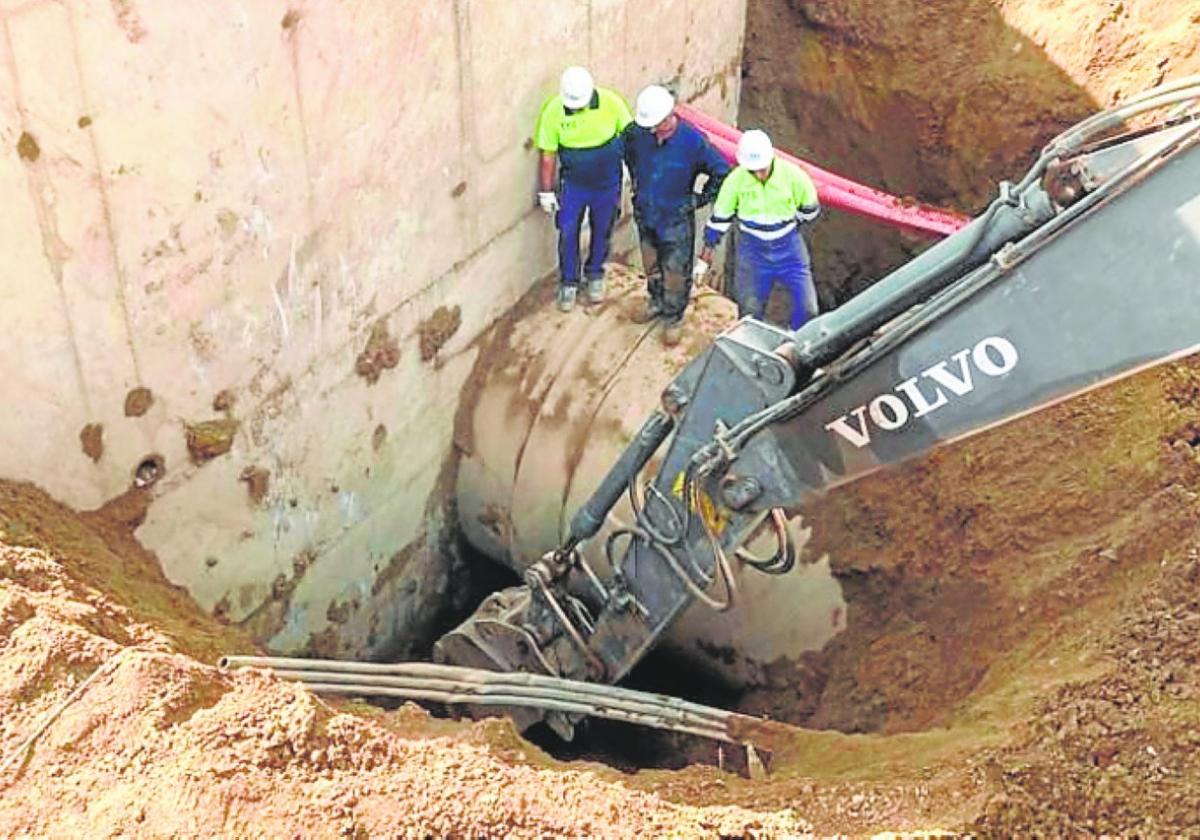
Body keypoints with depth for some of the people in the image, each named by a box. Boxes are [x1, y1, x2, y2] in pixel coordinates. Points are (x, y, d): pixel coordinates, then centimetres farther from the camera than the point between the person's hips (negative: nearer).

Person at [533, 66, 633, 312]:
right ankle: (569, 283, 23)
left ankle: (595, 276, 39)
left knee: (602, 232, 15)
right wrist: (546, 191, -4)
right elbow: (548, 154, -9)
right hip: (573, 184, 0)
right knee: (568, 234, 3)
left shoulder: (611, 103, -20)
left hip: (607, 183, 1)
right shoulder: (553, 110, -19)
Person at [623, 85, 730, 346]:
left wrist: (702, 198, -8)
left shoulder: (693, 141, -25)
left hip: (676, 219, -4)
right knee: (651, 265, 23)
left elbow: (721, 172, -13)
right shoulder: (637, 133, -14)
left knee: (675, 273, 7)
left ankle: (673, 318, 27)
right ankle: (656, 303, 47)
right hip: (645, 214, 4)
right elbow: (628, 153, 13)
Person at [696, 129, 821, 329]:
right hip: (752, 249, 0)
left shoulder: (792, 174, -17)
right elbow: (719, 219, -3)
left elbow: (810, 209, 1)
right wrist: (704, 258, -1)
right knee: (749, 311, 6)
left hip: (788, 247, 0)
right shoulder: (736, 179, -15)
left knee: (807, 307, -4)